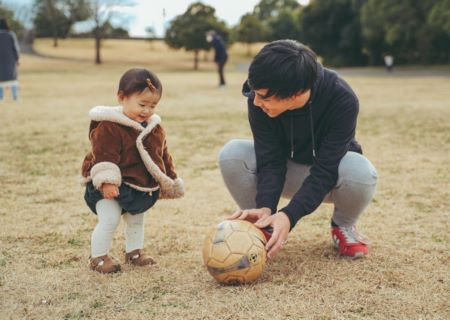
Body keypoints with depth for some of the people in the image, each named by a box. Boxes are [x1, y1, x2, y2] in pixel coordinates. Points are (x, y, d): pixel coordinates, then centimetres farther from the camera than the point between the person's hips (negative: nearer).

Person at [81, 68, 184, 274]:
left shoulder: (155, 127, 4)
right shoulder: (109, 126, -20)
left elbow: (163, 156, 14)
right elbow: (104, 155, -27)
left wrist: (170, 182, 18)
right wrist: (107, 181, -38)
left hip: (143, 187, 8)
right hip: (114, 187, -7)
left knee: (136, 221, 22)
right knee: (109, 220, -15)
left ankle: (133, 252, 40)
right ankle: (98, 257, 0)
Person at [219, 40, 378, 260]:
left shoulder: (342, 100, -33)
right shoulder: (259, 99, -26)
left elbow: (324, 171, -34)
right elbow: (270, 161, -24)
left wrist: (289, 216, -46)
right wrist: (265, 207, -42)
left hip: (329, 175, -2)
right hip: (286, 171, 2)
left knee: (360, 171, -38)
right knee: (232, 155, -27)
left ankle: (343, 226, -2)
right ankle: (264, 229, -3)